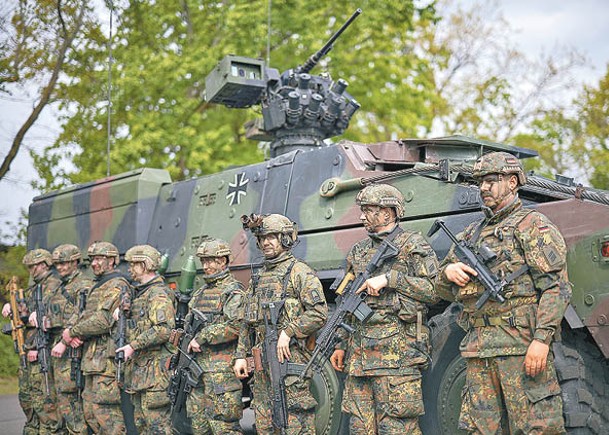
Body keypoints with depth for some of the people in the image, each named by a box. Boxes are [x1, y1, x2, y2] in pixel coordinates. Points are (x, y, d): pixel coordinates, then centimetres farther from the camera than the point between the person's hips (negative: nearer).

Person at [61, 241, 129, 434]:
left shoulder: (117, 286, -11)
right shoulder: (97, 287, 21)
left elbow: (103, 320, -20)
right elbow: (86, 316, 20)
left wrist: (72, 331, -10)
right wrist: (73, 332, -2)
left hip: (108, 358, -10)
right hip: (92, 358, 10)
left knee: (105, 410, -10)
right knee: (90, 410, 12)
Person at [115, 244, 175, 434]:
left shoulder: (158, 293, -13)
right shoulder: (139, 292, 17)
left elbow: (163, 329, -24)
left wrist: (133, 346, -22)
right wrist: (121, 307, 11)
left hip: (155, 370, -10)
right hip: (138, 369, 10)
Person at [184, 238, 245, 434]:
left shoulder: (233, 291, -7)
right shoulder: (200, 293, 19)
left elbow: (236, 326, -21)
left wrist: (202, 338, -16)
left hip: (222, 371, -8)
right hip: (197, 367, 8)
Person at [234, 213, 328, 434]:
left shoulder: (299, 272, -4)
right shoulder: (258, 278, 19)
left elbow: (319, 313, -14)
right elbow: (246, 323, 22)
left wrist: (288, 332, -18)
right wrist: (240, 355, 14)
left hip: (289, 357, -8)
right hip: (261, 362, 8)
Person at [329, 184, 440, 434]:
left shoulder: (413, 246, 1)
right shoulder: (358, 251, 20)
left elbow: (435, 290, -10)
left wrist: (389, 279, -14)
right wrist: (341, 345, 17)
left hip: (397, 353, -6)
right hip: (359, 353, 6)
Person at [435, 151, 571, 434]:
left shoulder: (532, 225, 1)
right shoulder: (471, 234, 22)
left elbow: (556, 287, -9)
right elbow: (445, 291, 26)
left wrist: (542, 338, -20)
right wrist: (449, 271, 2)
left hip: (521, 346, -7)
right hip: (478, 350, 7)